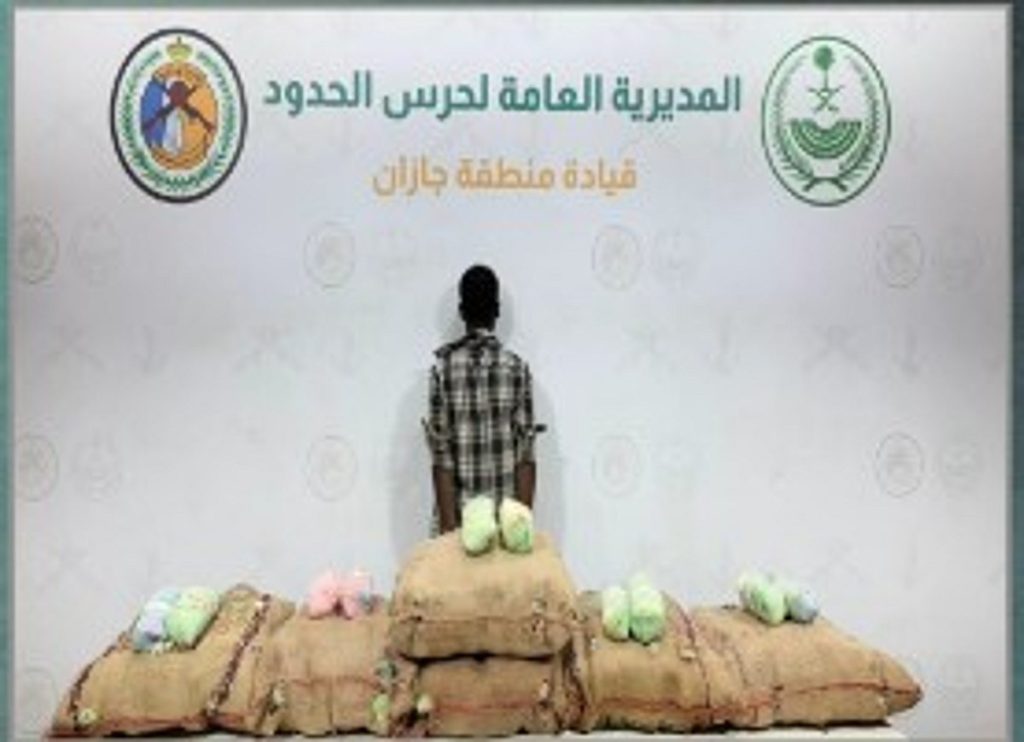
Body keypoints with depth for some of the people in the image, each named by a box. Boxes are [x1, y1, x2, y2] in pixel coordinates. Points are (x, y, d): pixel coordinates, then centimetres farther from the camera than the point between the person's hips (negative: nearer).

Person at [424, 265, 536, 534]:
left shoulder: (443, 367, -6)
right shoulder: (517, 367, -4)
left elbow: (442, 459, -9)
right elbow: (525, 455, -6)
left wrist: (448, 526, -6)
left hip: (460, 517, 0)